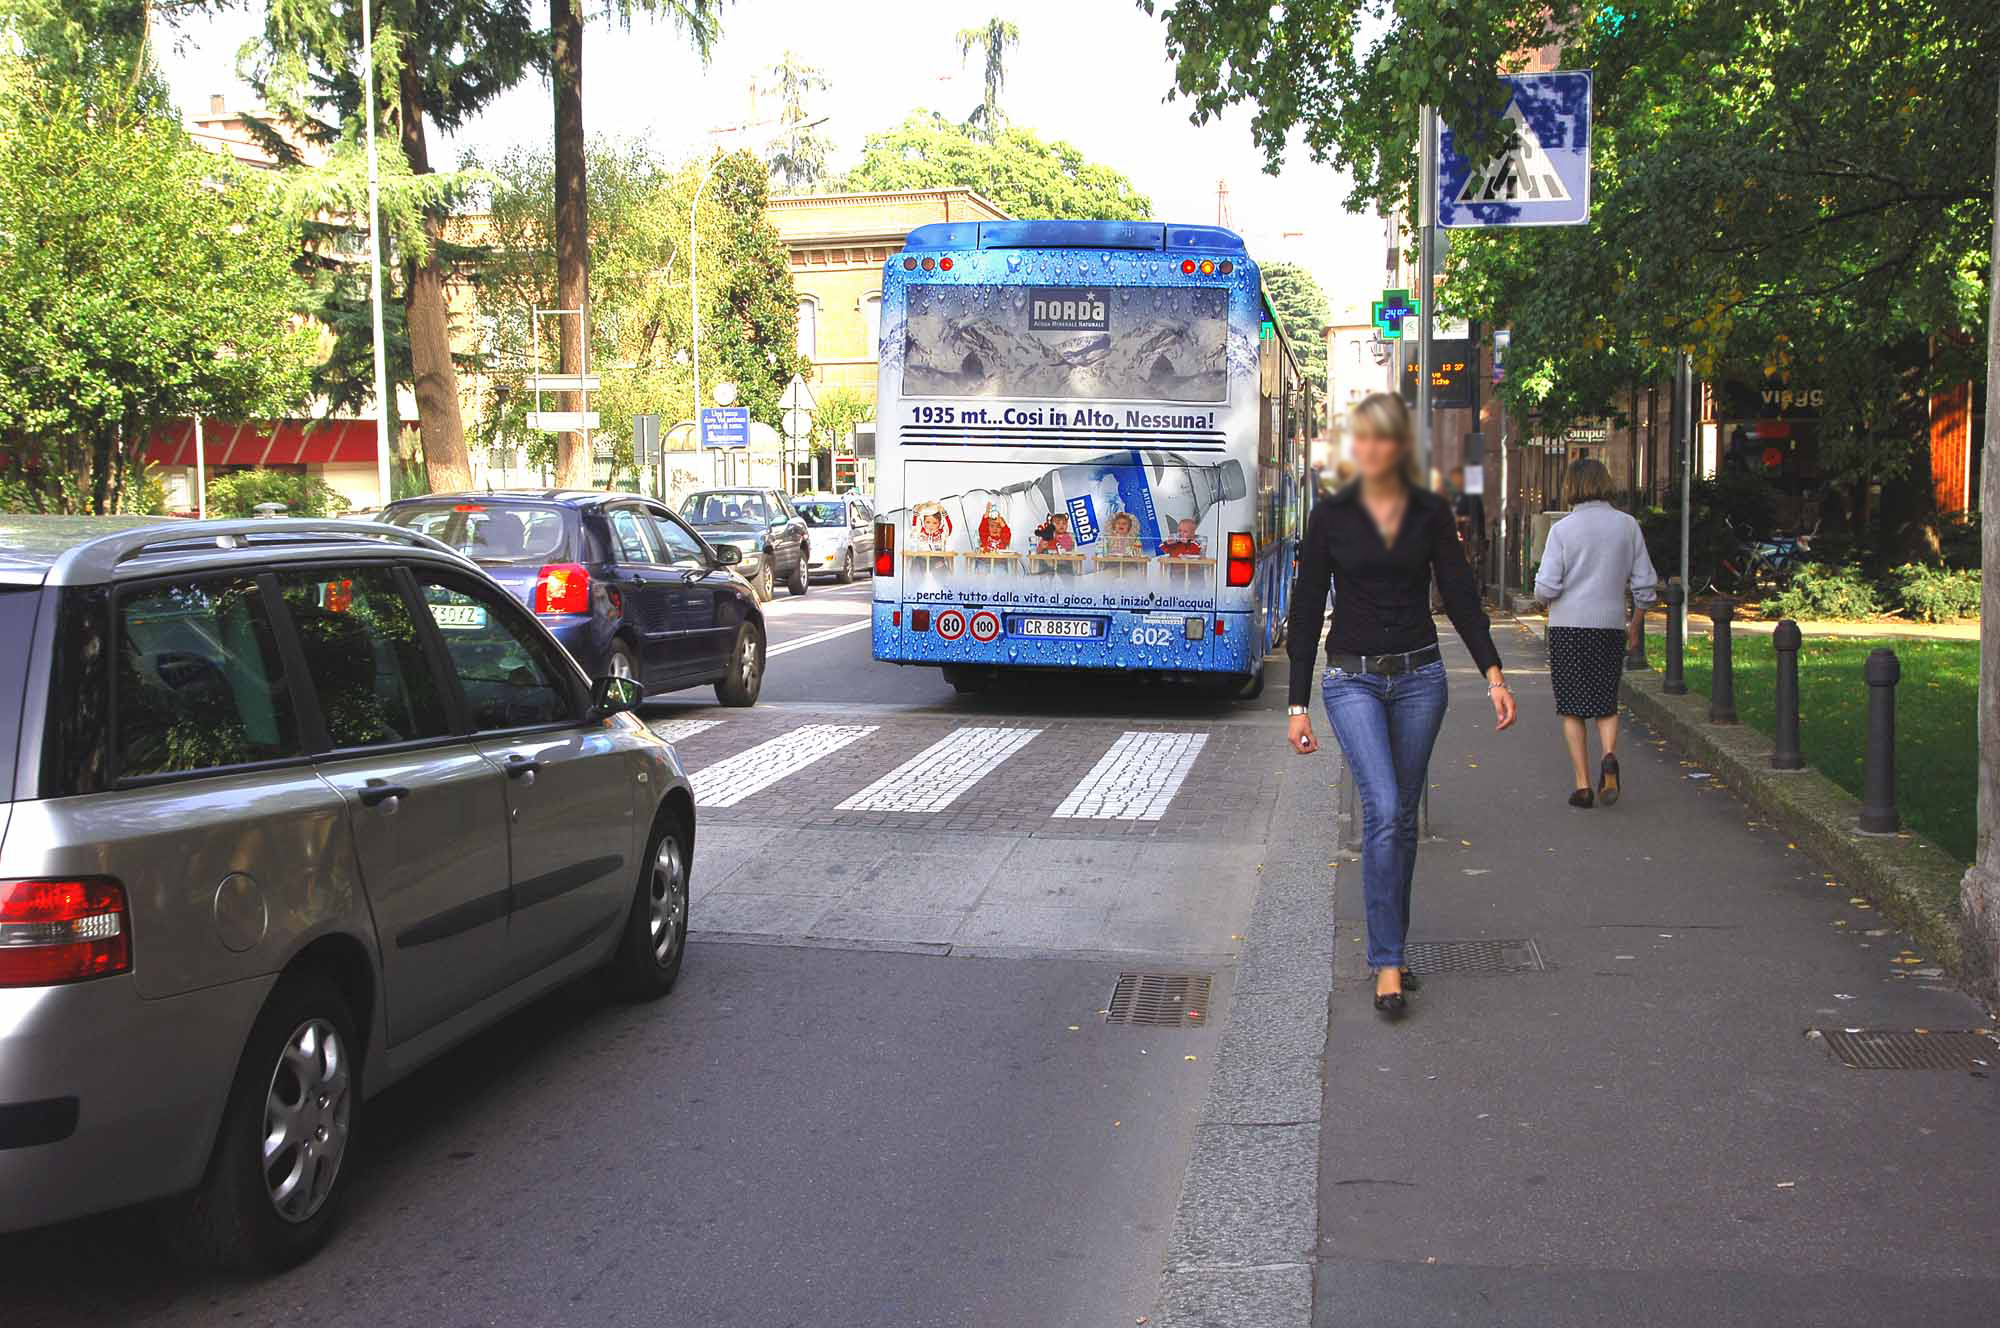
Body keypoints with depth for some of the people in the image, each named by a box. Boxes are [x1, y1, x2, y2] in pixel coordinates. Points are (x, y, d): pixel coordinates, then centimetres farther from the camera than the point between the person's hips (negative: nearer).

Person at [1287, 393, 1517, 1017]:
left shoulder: (1431, 512, 3)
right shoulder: (1332, 514, -2)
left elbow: (1461, 595, 3)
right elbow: (1307, 610, 0)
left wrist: (1493, 673, -10)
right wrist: (1298, 704, -2)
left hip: (1420, 677, 3)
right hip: (1353, 679, -2)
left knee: (1401, 818, 9)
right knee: (1383, 811, -16)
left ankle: (1389, 947, 22)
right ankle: (1387, 962, -10)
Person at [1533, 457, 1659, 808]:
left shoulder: (1563, 529, -6)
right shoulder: (1627, 525, 3)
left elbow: (1546, 587, -11)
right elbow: (1644, 584, 5)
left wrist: (1546, 598, 12)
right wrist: (1634, 626, 17)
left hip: (1568, 625, -2)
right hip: (1611, 625, 2)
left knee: (1573, 708, 6)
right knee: (1606, 704, 14)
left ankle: (1583, 784, 2)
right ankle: (1610, 757, -13)